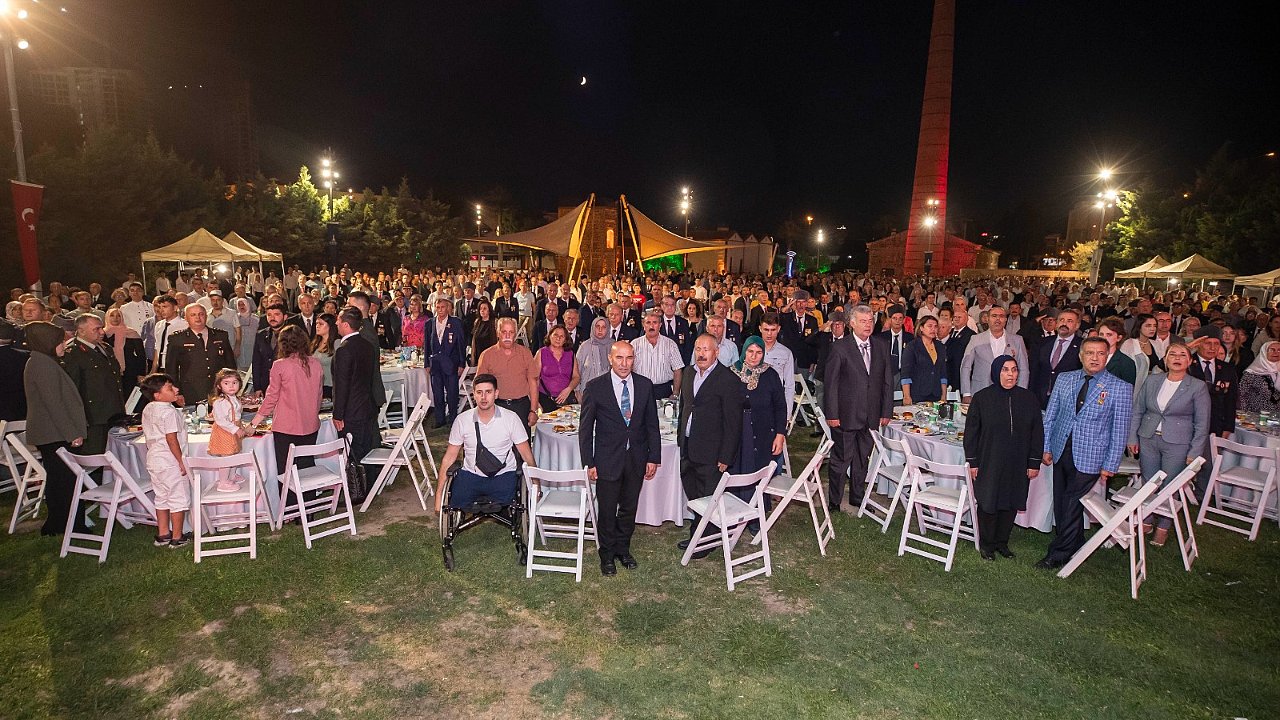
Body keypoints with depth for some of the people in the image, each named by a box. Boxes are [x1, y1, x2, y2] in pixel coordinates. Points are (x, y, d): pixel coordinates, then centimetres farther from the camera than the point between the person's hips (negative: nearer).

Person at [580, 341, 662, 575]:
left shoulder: (645, 385, -1)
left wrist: (654, 458, 2)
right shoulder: (595, 387, -9)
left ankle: (623, 549, 37)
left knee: (629, 507, 16)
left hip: (637, 459, 3)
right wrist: (589, 463, -8)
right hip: (608, 459, -3)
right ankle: (607, 554, 30)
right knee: (606, 510, 9)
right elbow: (585, 428, -5)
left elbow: (652, 424, 5)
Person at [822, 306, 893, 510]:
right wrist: (832, 414, -12)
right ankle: (834, 501, 16)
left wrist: (886, 411, 6)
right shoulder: (840, 348, -7)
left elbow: (887, 381, 10)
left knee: (863, 459, 16)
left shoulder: (881, 347, 8)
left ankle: (857, 497, 31)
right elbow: (831, 383, -8)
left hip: (871, 416, 5)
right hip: (846, 415, -5)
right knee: (840, 460, 2)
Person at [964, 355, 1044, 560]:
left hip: (1017, 465, 2)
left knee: (1011, 504, 10)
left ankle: (1002, 541, 28)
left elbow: (1037, 433, 6)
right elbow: (971, 431, -2)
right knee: (988, 503, 5)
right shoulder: (982, 398, -6)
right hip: (989, 463, -2)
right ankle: (986, 544, 22)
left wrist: (1034, 463, 3)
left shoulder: (1028, 398, 1)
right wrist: (973, 462, -4)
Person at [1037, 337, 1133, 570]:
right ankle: (1074, 546, 30)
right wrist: (1046, 447, 6)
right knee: (1060, 504, 12)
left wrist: (1110, 465, -6)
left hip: (1089, 457, -4)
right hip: (1061, 452, 4)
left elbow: (1120, 430, -4)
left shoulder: (1120, 388, -6)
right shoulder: (1064, 379, 5)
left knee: (1071, 506, -1)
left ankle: (1058, 554, 13)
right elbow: (1050, 416, 9)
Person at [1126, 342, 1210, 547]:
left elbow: (1202, 424, -3)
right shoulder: (1152, 381, 3)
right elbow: (1137, 411, 9)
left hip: (1177, 445, -3)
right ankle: (1146, 521, 26)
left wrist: (1194, 453, -6)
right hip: (1148, 440, 3)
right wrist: (1132, 438, 6)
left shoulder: (1198, 387, -5)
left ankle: (1163, 528, 21)